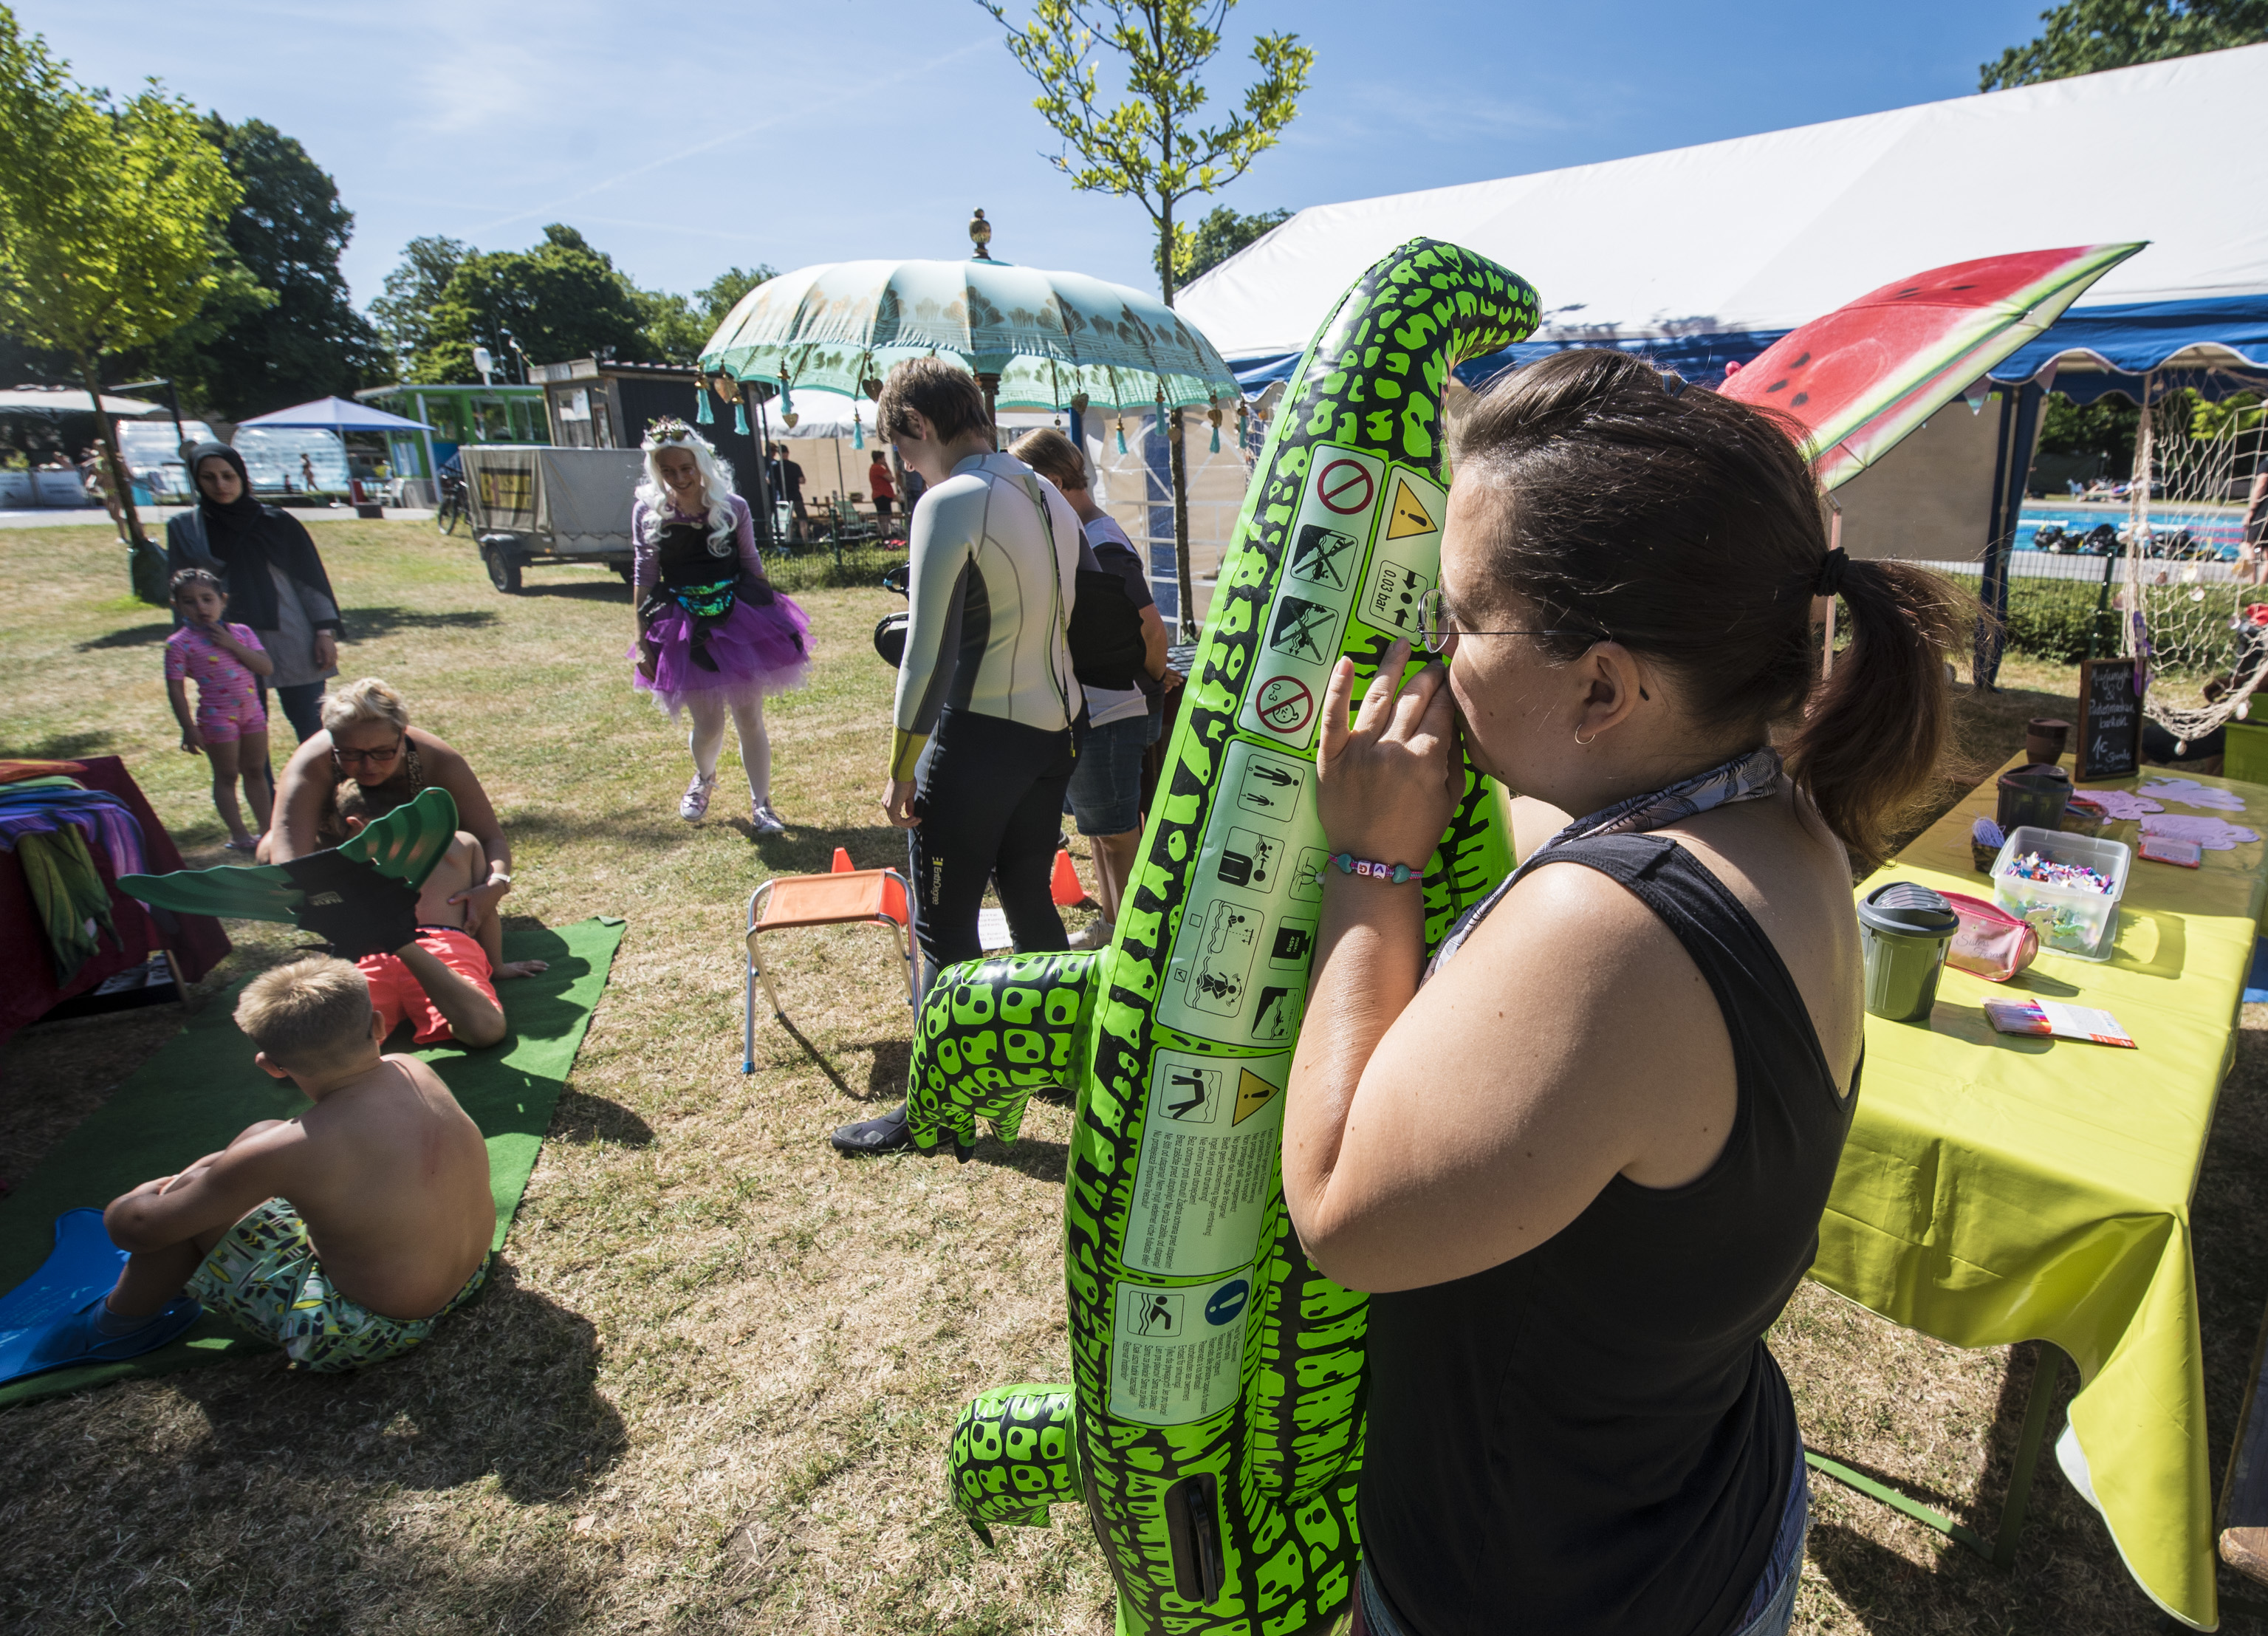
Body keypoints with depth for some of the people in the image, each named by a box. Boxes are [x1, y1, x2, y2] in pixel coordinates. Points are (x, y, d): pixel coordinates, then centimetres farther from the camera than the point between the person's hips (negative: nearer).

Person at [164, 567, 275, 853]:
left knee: (256, 771, 14)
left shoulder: (241, 633, 4)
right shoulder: (179, 644, -8)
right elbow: (176, 689, -9)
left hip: (252, 712, 4)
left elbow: (266, 667, -6)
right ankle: (238, 834, 11)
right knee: (226, 776, 4)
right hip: (217, 718, -4)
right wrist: (189, 728, -12)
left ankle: (266, 828, 24)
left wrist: (233, 646, -17)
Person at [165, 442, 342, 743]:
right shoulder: (184, 529, 4)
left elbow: (311, 580, 3)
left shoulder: (277, 523, 2)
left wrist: (325, 633, -3)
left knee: (312, 731, 0)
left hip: (292, 643, -1)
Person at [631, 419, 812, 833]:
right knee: (708, 725, 4)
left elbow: (751, 564, 8)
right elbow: (644, 576, 2)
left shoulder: (733, 507, -3)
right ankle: (703, 778, 38)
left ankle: (760, 805, 17)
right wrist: (642, 638, 0)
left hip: (738, 620, 0)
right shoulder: (647, 511, -2)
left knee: (749, 719, 3)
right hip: (684, 628, 0)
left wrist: (771, 615, 9)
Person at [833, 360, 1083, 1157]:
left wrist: (900, 770, -10)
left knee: (944, 926, 2)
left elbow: (928, 656, -17)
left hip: (977, 737, -8)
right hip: (1053, 730, 9)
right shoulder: (1049, 496, 10)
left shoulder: (950, 504, -15)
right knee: (1031, 902, 20)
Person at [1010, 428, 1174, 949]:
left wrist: (1156, 681, -8)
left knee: (1117, 833, 2)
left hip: (1112, 716, -10)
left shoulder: (1101, 548, -21)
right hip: (1083, 712, 10)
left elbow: (1152, 629, -23)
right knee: (1097, 826, 21)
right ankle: (1110, 922, 36)